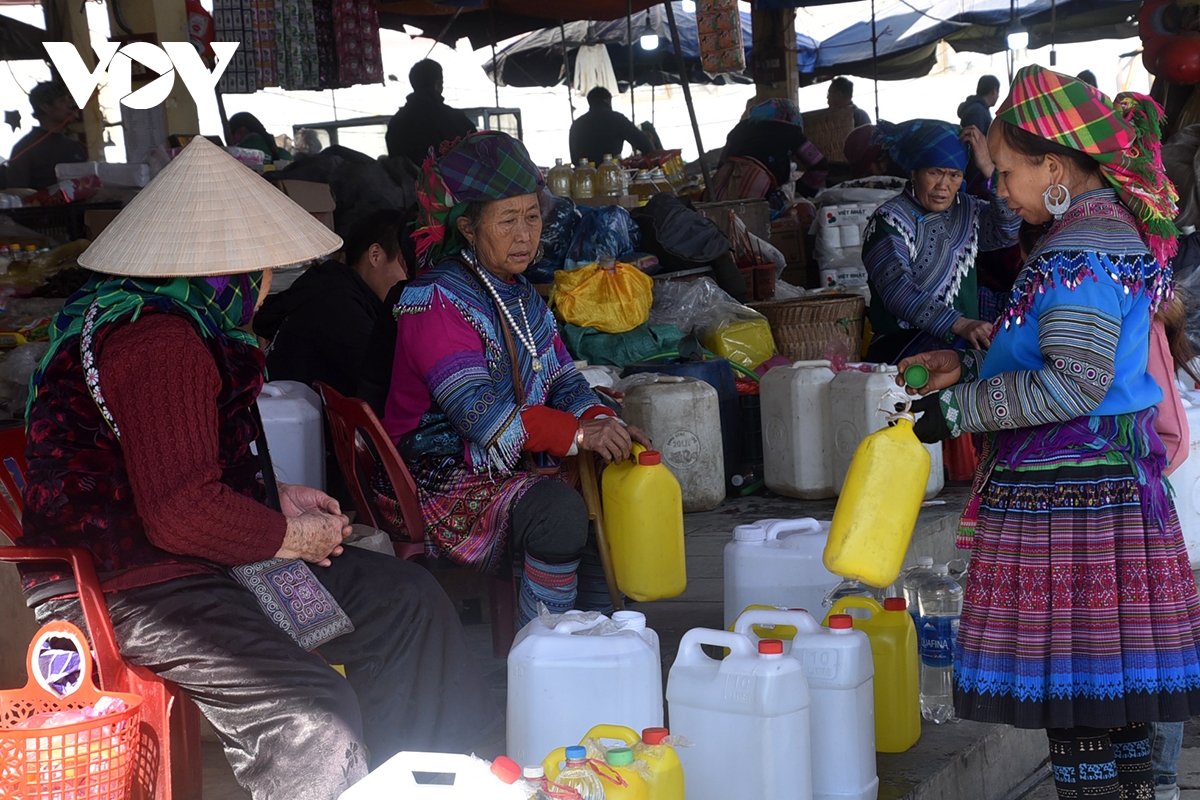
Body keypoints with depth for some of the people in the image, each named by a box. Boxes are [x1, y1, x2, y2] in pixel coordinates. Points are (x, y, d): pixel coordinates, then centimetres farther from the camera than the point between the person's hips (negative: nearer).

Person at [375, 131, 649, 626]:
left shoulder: (522, 297, 15)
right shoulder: (435, 301, -13)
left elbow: (564, 382, 11)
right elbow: (476, 410, -25)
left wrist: (601, 423, -13)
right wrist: (576, 433, -33)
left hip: (512, 468, 8)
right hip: (440, 481, -8)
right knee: (558, 511, -30)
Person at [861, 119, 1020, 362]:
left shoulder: (966, 210, 17)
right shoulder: (889, 220, -5)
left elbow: (1009, 230, -2)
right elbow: (897, 290, -19)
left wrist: (989, 168, -9)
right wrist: (960, 324, -31)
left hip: (965, 337, 6)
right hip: (902, 342, -6)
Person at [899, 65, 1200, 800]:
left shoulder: (1080, 252, -18)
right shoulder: (1119, 230, 13)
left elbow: (1074, 385, -24)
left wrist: (959, 409, -17)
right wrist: (969, 366, 16)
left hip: (1066, 485, -10)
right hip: (1117, 468, 10)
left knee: (1067, 664, -3)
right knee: (1115, 650, 15)